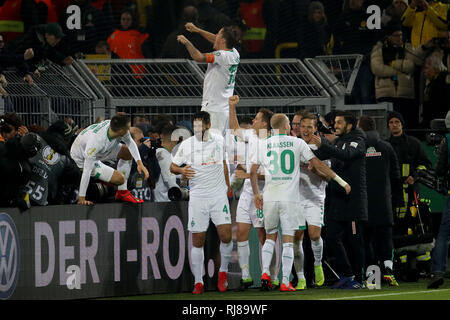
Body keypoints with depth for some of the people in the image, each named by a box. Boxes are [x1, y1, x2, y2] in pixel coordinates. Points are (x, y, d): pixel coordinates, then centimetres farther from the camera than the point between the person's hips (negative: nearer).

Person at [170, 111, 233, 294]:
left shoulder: (219, 140, 4)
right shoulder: (187, 145, -2)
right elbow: (172, 166, 6)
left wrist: (227, 185, 23)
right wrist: (181, 170, -15)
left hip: (219, 195, 1)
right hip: (197, 197, -1)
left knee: (226, 236, -11)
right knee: (197, 242, 0)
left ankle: (223, 271, 13)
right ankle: (198, 282, 9)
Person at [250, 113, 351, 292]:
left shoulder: (263, 145, 6)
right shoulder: (298, 143, 2)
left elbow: (253, 172, 7)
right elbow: (317, 165, 2)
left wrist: (256, 193, 19)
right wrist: (341, 181, 7)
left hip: (270, 197, 2)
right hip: (290, 197, -2)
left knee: (270, 237, 18)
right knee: (288, 240, 1)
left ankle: (265, 273, 1)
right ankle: (285, 282, -4)